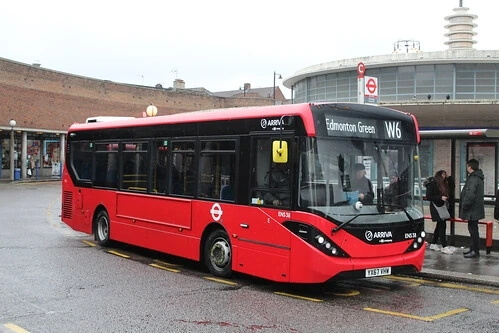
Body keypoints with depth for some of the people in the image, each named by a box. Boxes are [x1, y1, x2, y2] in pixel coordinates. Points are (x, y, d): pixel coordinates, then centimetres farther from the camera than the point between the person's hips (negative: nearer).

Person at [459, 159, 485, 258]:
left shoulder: (473, 179, -20)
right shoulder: (478, 178, 14)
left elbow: (470, 195, -28)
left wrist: (464, 205, -16)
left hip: (473, 210, -10)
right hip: (476, 209, 10)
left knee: (473, 229, -4)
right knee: (473, 229, 17)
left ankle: (475, 251, 1)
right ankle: (473, 249, 26)